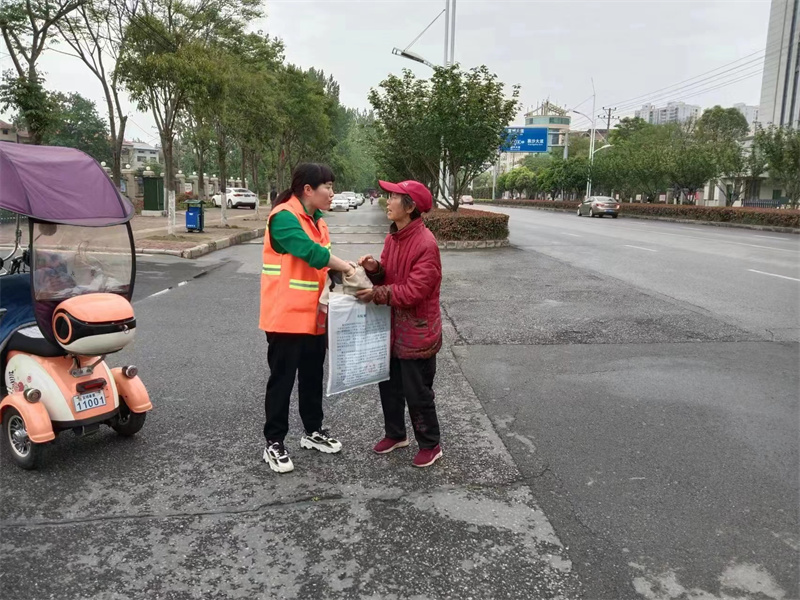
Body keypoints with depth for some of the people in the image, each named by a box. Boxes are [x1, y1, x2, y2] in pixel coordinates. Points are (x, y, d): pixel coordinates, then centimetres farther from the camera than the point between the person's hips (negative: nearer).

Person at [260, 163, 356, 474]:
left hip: (314, 315, 8)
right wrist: (346, 267, -16)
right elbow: (311, 252, -27)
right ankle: (274, 443, 16)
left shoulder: (317, 220, 12)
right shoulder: (283, 217, -17)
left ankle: (313, 432, 34)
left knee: (312, 377, 18)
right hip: (286, 316, -8)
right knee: (282, 380, 3)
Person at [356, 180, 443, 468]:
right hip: (392, 328, 8)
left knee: (417, 393, 5)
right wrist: (375, 269, -10)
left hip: (417, 333, -8)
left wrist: (378, 294, -23)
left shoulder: (426, 244, -22)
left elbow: (414, 291, -25)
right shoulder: (393, 236, 5)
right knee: (389, 385, 20)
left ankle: (430, 445, 25)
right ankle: (395, 434, 40)